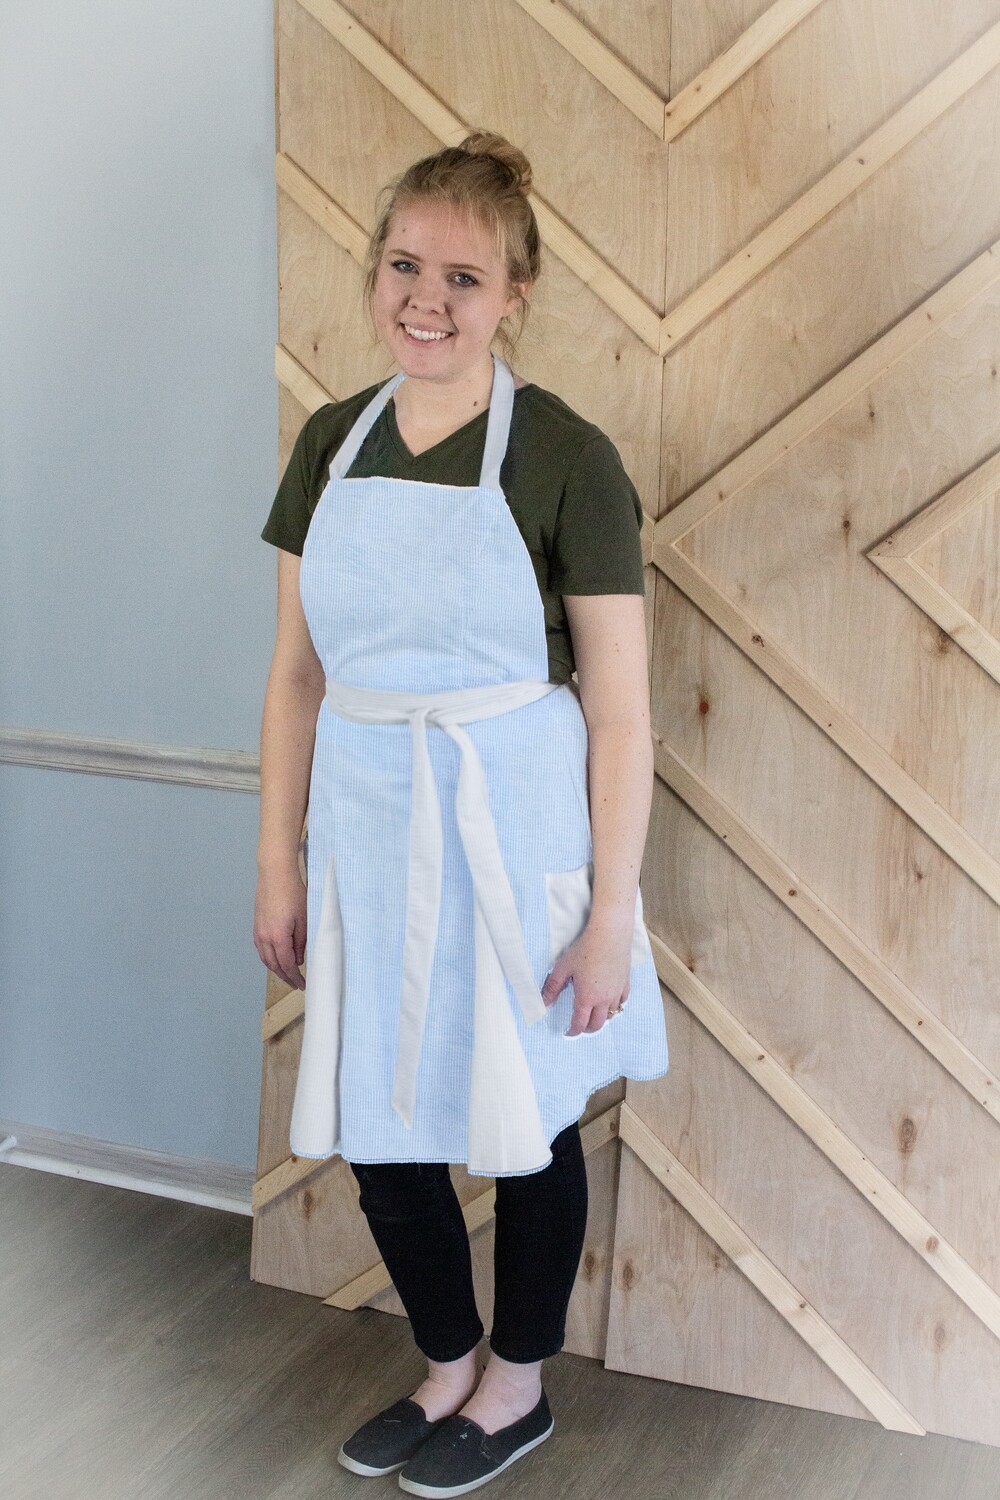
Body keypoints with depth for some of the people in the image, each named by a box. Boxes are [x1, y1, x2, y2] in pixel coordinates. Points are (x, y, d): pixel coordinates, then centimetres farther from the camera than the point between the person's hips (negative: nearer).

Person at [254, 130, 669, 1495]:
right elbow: (298, 673, 7)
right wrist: (279, 860, 7)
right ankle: (448, 1369, 40)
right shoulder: (333, 443, 4)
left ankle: (518, 1386, 38)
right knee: (371, 1125, 14)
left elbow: (620, 709, -10)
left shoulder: (564, 457, -11)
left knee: (522, 1120, 13)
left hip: (510, 831, -5)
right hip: (366, 829, 5)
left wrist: (612, 911, -11)